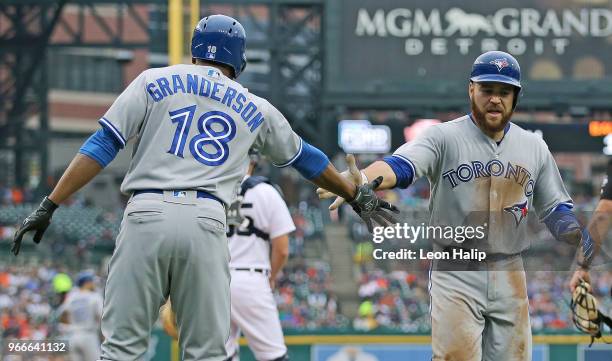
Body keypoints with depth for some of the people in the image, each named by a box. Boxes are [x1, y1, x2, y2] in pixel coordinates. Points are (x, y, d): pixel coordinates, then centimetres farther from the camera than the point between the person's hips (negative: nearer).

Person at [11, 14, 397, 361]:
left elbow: (101, 145, 4)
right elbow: (305, 158, 34)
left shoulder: (154, 81, 13)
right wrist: (355, 194, 49)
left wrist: (50, 205, 2)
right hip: (206, 223, 1)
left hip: (145, 216, -1)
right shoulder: (256, 110, 20)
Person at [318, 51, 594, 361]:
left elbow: (555, 209, 15)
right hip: (455, 274, -4)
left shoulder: (534, 147, 9)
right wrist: (362, 179, -46)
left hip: (510, 276, 4)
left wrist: (581, 237, -7)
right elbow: (400, 166, -24)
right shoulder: (444, 137, -6)